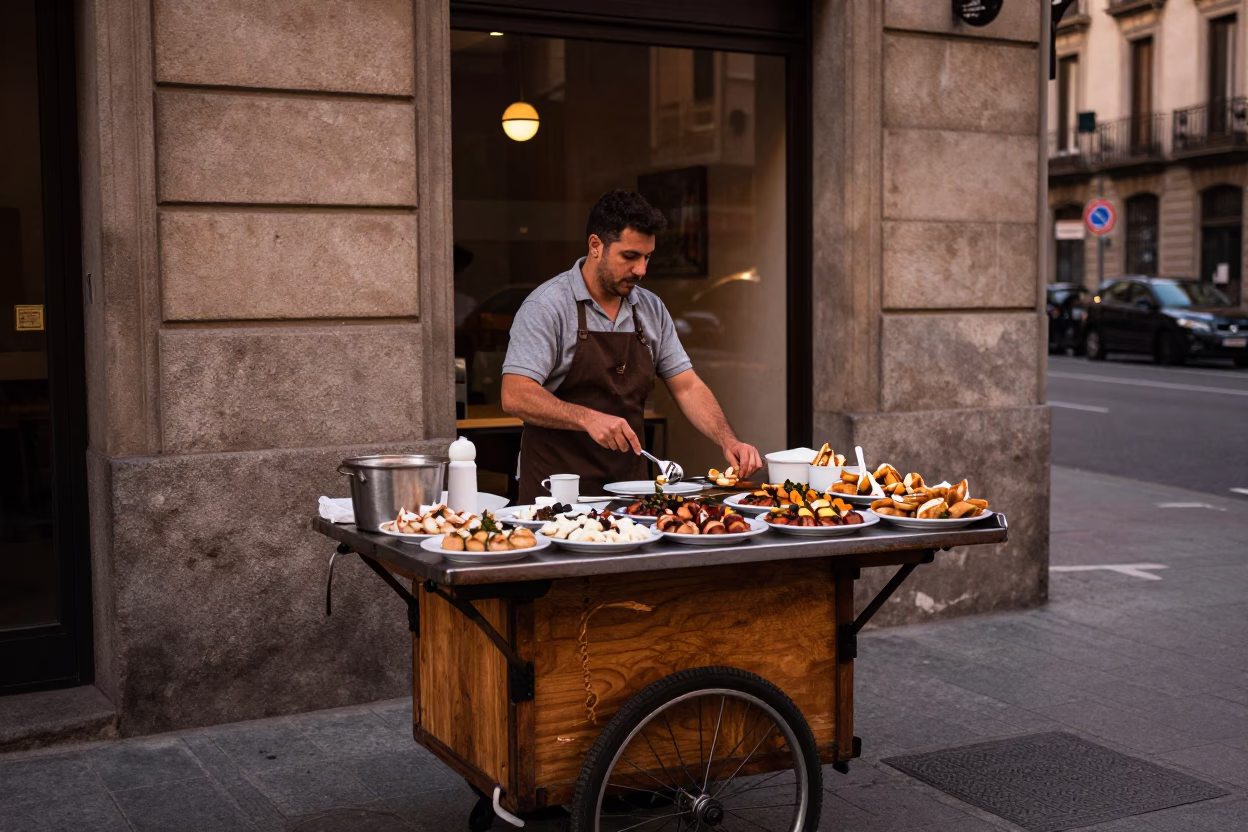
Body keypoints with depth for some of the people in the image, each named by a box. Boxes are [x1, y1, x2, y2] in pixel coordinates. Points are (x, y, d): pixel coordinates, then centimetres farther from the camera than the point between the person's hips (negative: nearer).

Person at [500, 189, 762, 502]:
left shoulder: (651, 309, 10)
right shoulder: (547, 306, -8)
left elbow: (687, 387, 11)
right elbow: (515, 396, -16)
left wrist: (729, 441, -4)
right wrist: (588, 418, -29)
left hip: (629, 482, 5)